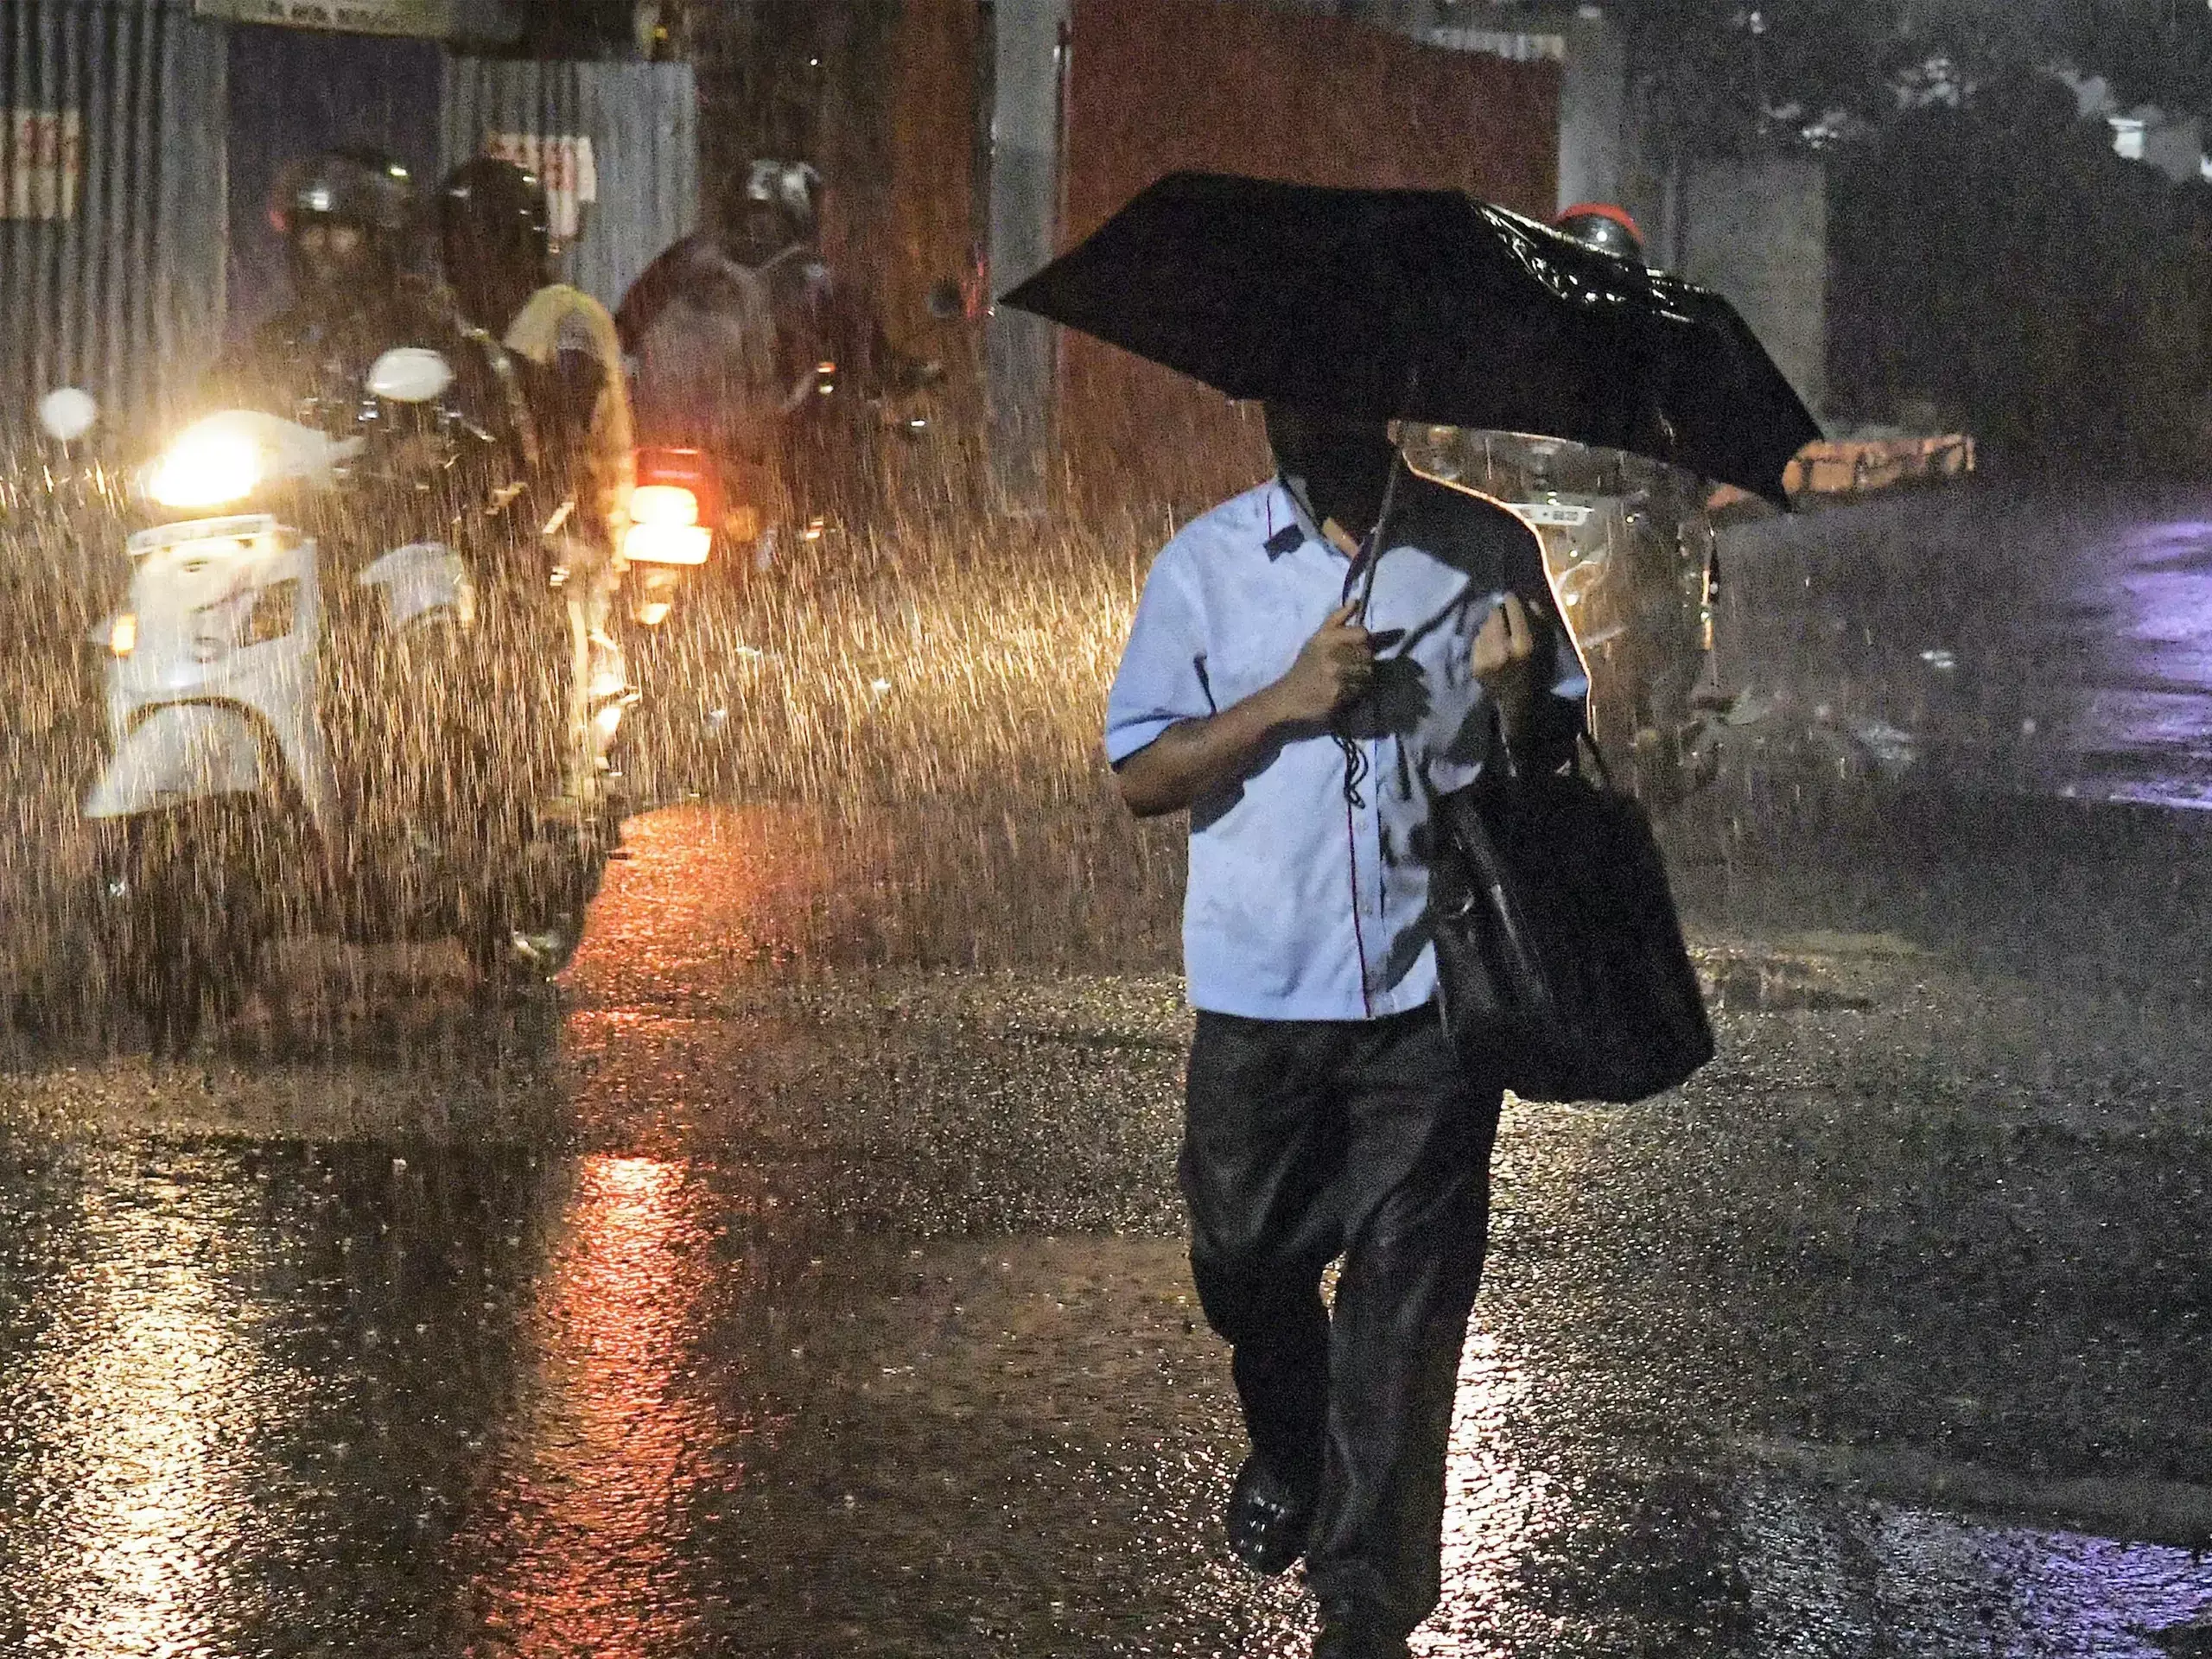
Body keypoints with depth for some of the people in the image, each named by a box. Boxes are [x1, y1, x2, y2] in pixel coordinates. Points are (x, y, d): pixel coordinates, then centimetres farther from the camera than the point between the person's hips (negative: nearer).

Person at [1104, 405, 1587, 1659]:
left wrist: (1515, 694, -15)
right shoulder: (1208, 564, 0)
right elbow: (1141, 776, -1)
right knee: (1248, 1262, 15)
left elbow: (1552, 751, 8)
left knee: (1408, 1297, -1)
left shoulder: (1488, 552, 1)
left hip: (1431, 991, -1)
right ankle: (1288, 1461, 46)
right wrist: (1284, 702, -15)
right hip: (1260, 995, 1)